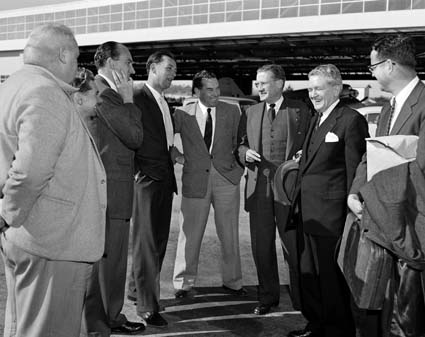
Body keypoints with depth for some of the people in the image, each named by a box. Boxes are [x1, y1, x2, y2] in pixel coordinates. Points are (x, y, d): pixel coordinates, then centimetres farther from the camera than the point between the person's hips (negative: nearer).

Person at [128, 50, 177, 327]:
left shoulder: (165, 104, 17)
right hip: (148, 178, -9)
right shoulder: (139, 99, -11)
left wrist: (170, 152, 9)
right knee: (148, 241, -3)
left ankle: (138, 288, 32)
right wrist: (142, 169, -17)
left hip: (164, 179, 9)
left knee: (159, 240, 16)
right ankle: (147, 306, 4)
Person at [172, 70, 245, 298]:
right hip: (195, 179, -1)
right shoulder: (183, 114, 0)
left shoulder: (231, 112, 5)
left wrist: (238, 166, -2)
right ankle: (184, 283, 19)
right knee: (190, 234, 5)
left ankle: (232, 281, 23)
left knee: (229, 234, 9)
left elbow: (239, 142, 8)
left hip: (226, 177, 1)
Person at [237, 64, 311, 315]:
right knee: (261, 245, 8)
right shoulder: (251, 113, 13)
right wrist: (245, 153, -3)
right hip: (259, 186, 4)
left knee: (294, 244, 1)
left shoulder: (300, 111, 3)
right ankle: (268, 297, 22)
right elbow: (240, 144, 18)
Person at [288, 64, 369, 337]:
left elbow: (356, 171, -14)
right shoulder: (316, 119, 16)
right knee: (309, 274, 17)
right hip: (309, 214, 9)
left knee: (332, 279, 3)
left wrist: (352, 215, -15)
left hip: (331, 215, -9)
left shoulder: (351, 120, -12)